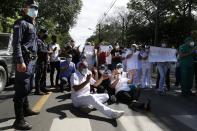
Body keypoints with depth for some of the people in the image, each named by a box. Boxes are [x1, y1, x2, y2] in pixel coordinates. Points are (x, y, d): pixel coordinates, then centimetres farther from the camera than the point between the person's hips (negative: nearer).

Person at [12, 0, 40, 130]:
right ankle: (19, 120, -5)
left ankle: (26, 109, 33)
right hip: (24, 60, -10)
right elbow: (16, 43, -16)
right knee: (21, 89, -9)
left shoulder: (32, 25, 23)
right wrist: (20, 61, -24)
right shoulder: (21, 23, -6)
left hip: (32, 60, 10)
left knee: (27, 88, 19)